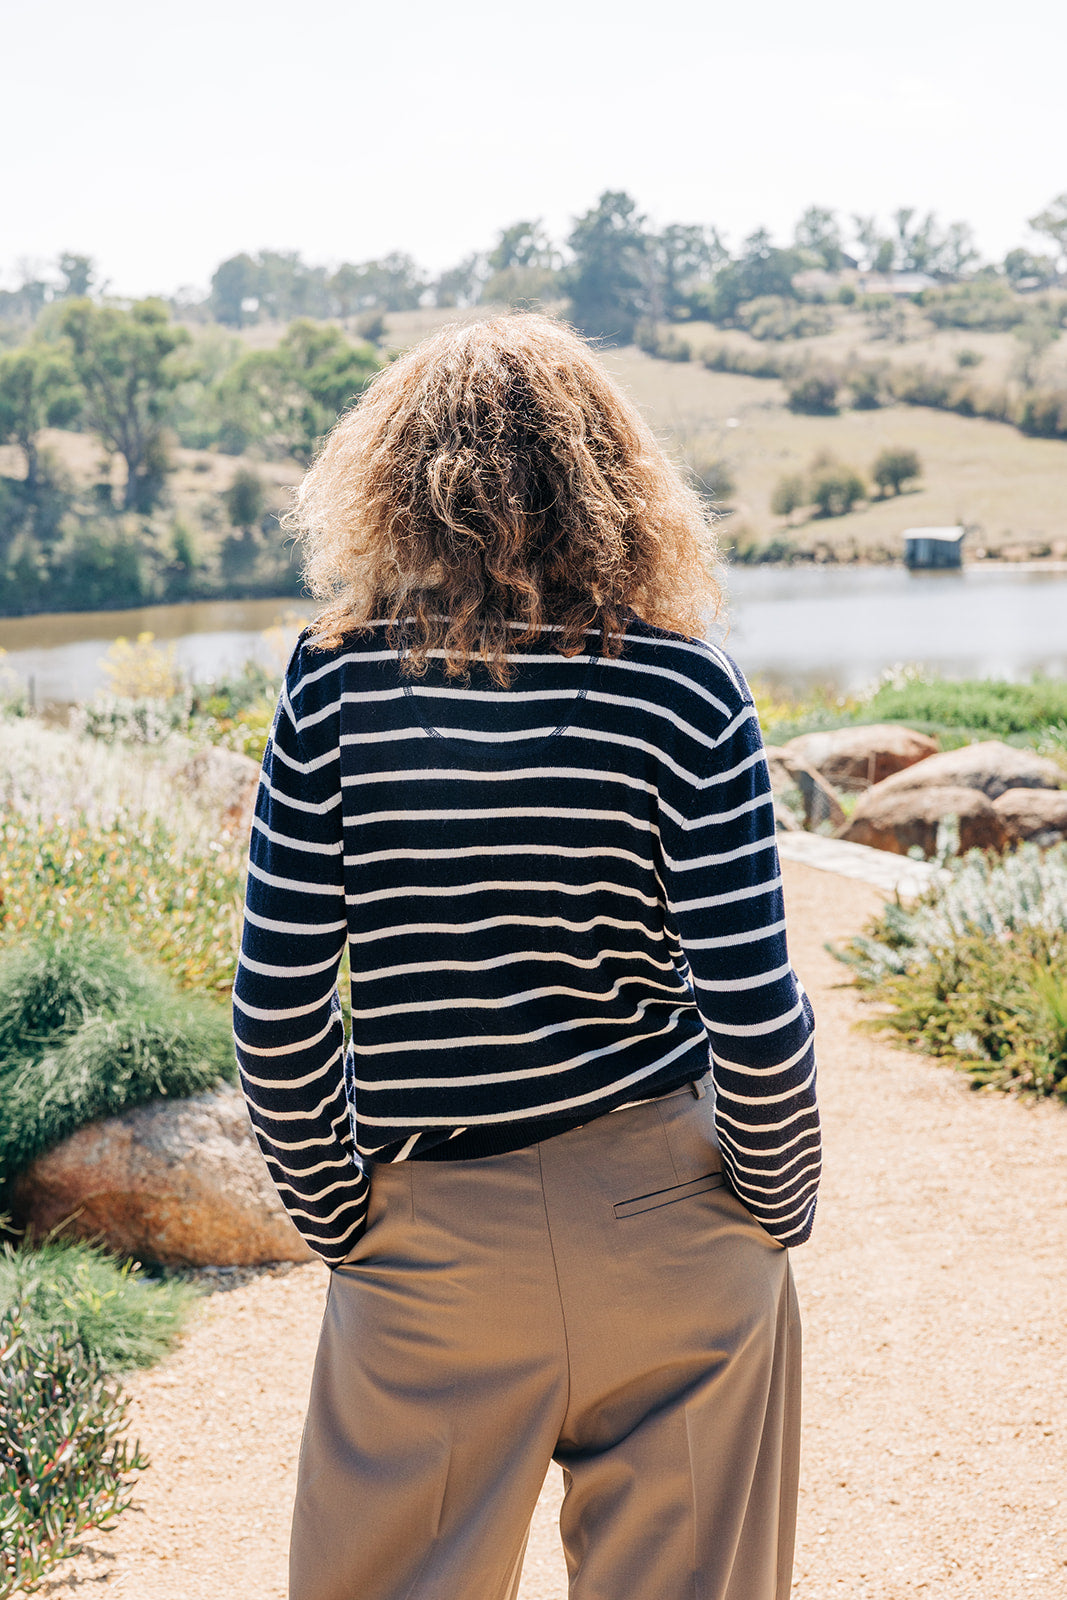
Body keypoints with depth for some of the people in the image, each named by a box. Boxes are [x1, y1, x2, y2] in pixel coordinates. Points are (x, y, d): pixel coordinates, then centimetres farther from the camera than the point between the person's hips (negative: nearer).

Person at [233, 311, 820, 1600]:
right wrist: (778, 1212, 6)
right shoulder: (679, 688, -10)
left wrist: (332, 1219, 7)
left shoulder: (338, 683, -8)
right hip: (670, 1223, 0)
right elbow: (752, 1013, -12)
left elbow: (278, 1010, -7)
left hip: (431, 1234, 0)